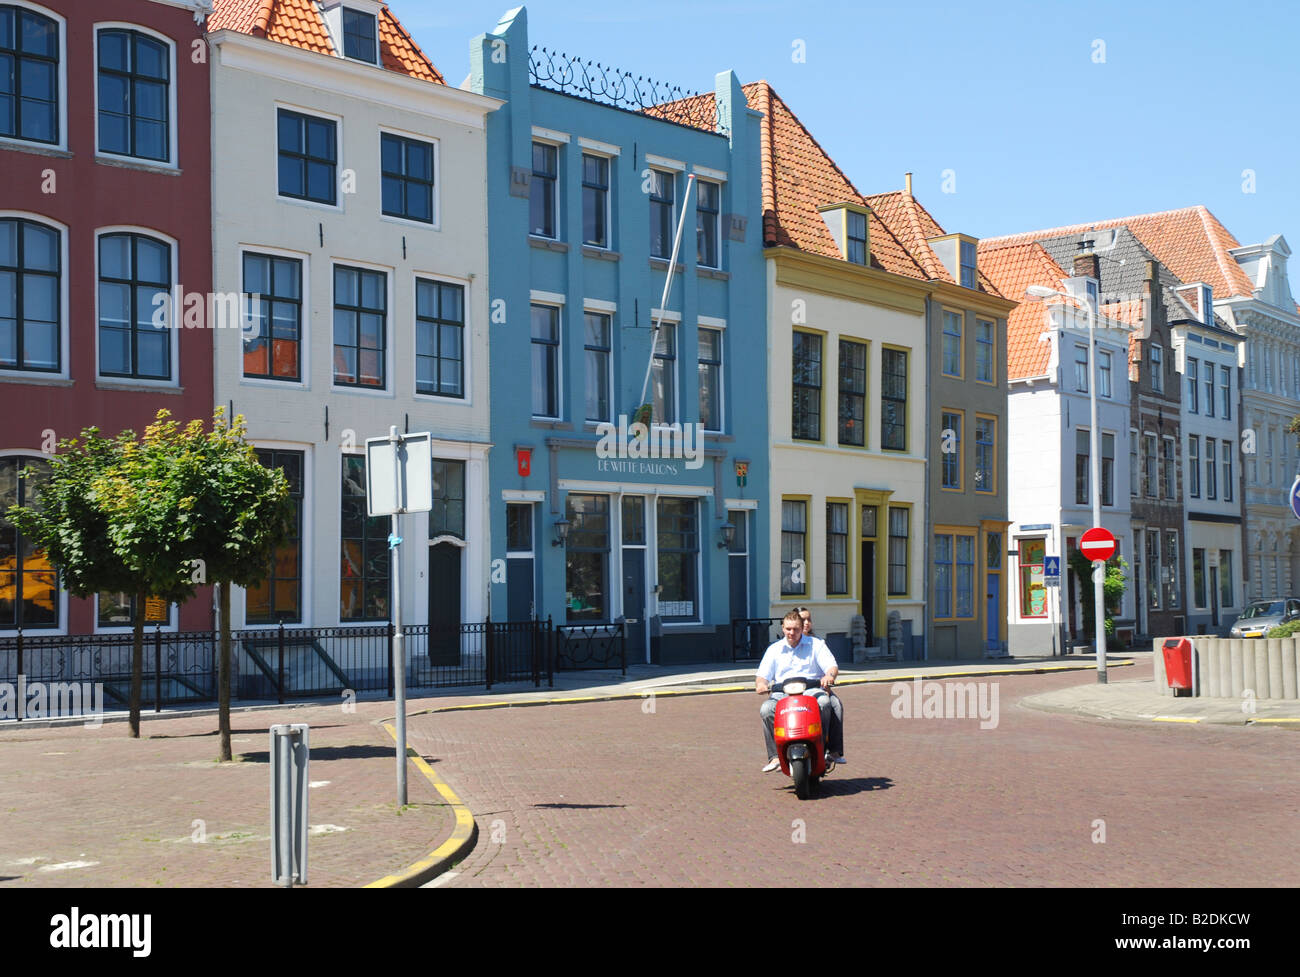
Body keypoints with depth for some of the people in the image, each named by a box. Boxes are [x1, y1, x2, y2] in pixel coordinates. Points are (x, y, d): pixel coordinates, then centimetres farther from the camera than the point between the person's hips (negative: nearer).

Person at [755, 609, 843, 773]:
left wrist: (829, 676, -23)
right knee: (766, 709, -30)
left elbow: (832, 666, 2)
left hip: (812, 690, -2)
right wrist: (760, 684, -14)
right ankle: (774, 756, -27)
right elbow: (762, 674, 12)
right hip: (782, 694, 2)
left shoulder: (816, 644, 13)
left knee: (825, 702, -37)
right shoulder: (774, 649, 19)